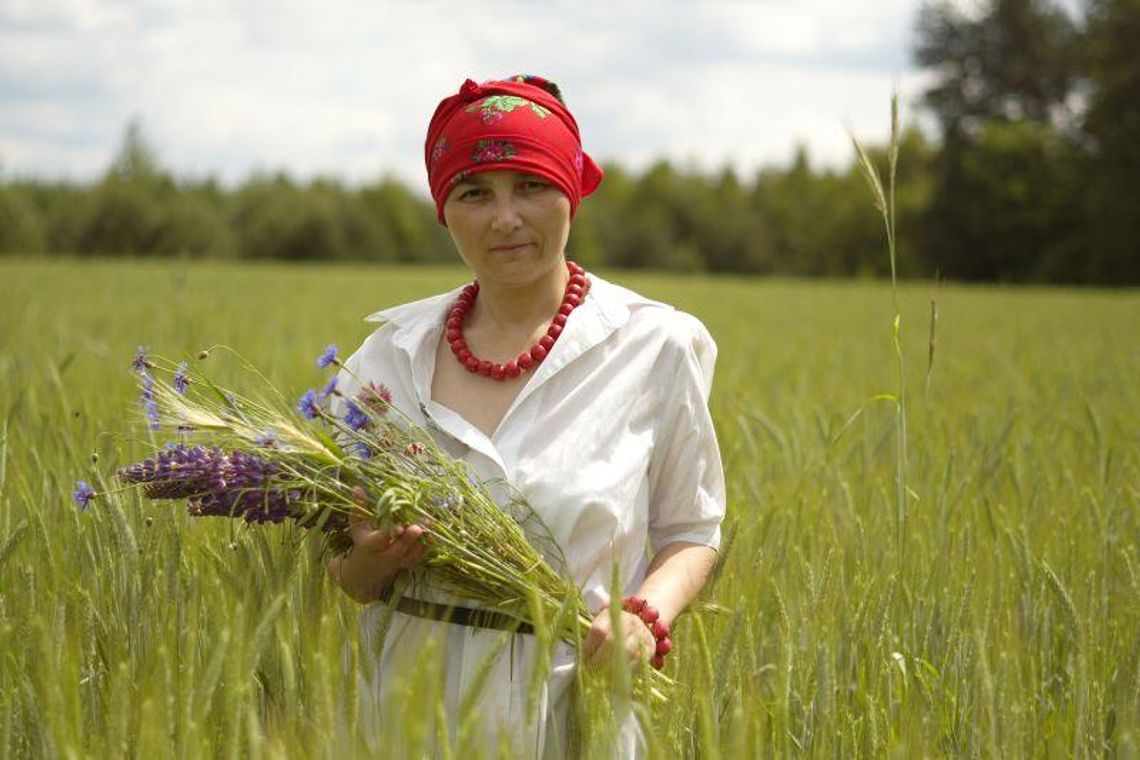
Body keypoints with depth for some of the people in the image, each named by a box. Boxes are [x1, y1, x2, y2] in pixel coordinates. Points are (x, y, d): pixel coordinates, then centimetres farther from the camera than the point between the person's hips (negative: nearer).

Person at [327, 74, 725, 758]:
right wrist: (370, 561, -15)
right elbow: (345, 576, 8)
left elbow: (691, 532, 5)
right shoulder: (393, 353, 3)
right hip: (414, 700, 2)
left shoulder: (654, 346, -4)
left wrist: (646, 617, -15)